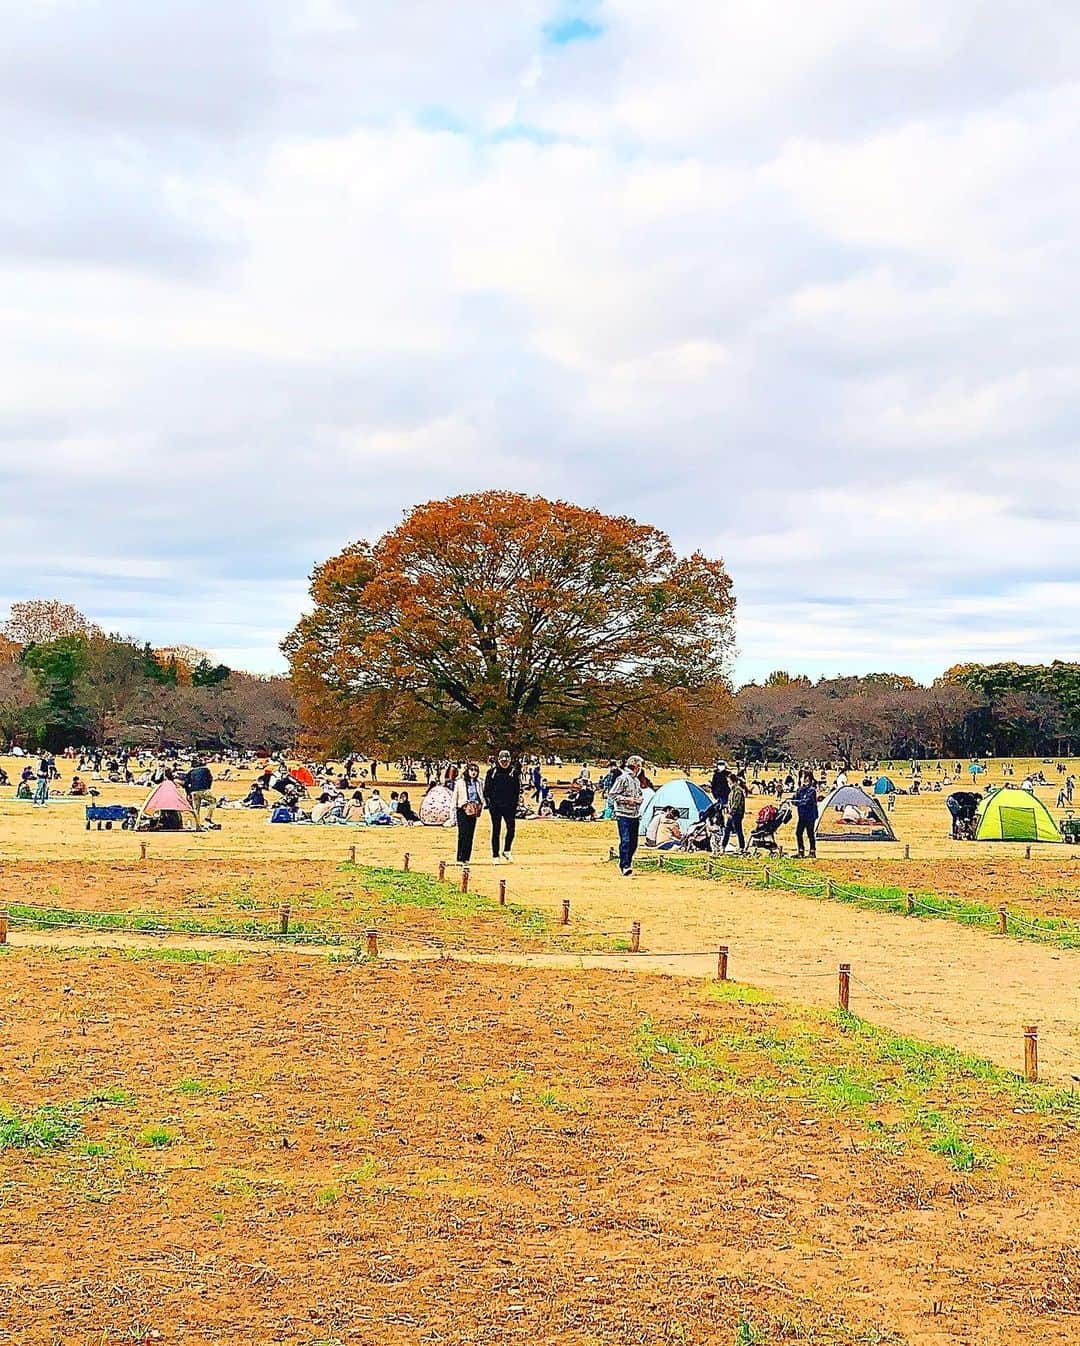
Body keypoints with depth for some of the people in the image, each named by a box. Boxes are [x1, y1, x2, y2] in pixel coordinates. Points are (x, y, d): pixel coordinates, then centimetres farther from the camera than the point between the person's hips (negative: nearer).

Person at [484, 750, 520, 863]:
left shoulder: (514, 773, 5)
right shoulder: (492, 772, 2)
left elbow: (517, 790, 8)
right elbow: (486, 789, 4)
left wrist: (515, 803, 0)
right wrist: (489, 802, -4)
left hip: (509, 806, 1)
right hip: (495, 806, -1)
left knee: (511, 828, -5)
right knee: (496, 831, 3)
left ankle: (506, 851, 14)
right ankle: (495, 855, 7)